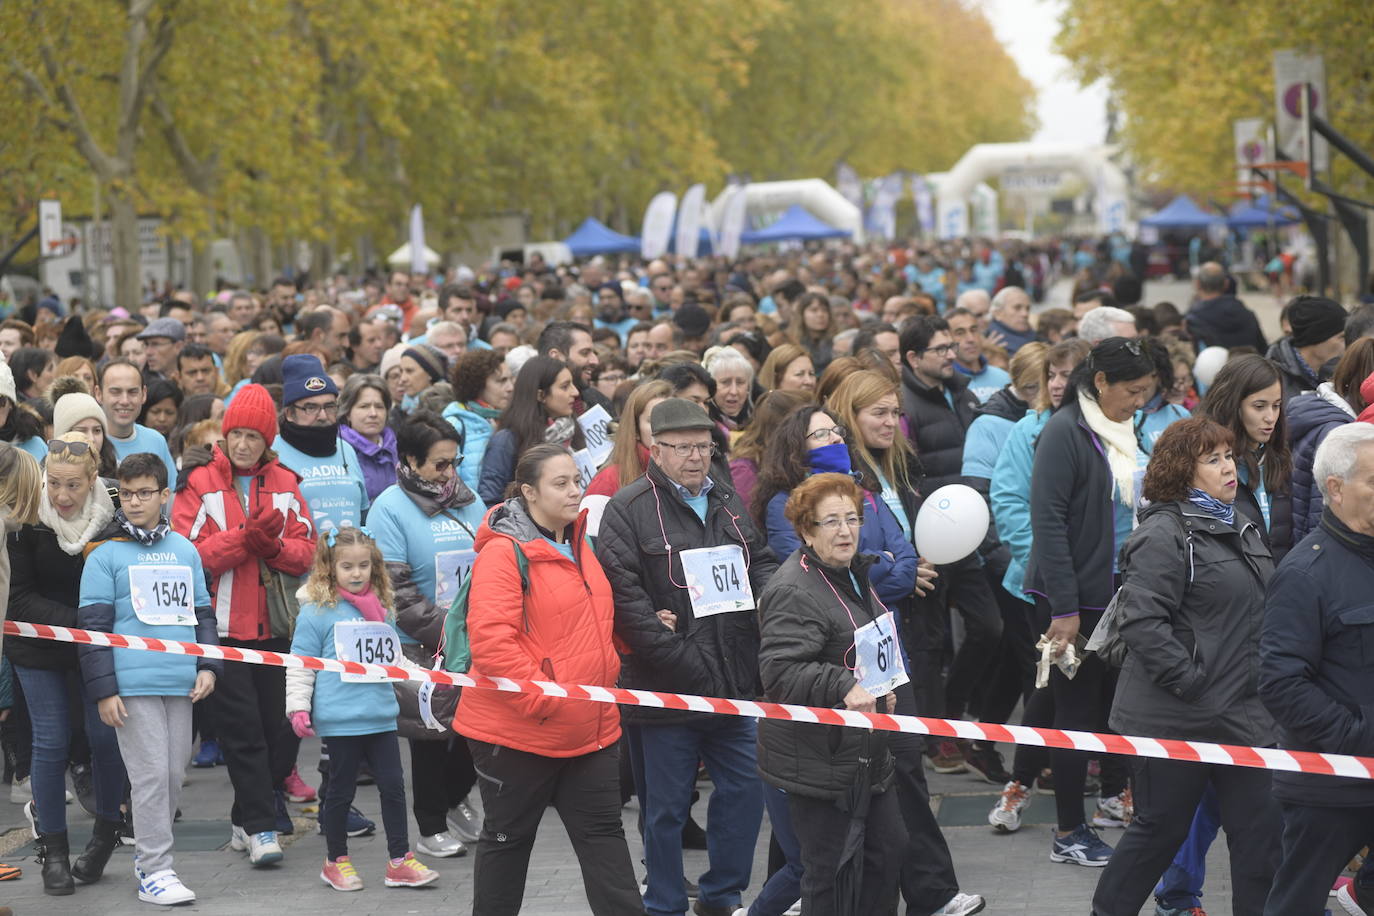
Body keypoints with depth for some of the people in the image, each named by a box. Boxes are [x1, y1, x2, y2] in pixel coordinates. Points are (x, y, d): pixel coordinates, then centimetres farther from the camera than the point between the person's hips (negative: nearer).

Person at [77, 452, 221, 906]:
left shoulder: (185, 550, 13)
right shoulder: (105, 554, -1)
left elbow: (202, 612, 20)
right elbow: (93, 625, -3)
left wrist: (208, 665, 7)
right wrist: (103, 690, -8)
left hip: (180, 681, 5)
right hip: (133, 683, -5)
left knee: (175, 773, 8)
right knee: (151, 774, -8)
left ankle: (148, 854, 22)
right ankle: (154, 871, -3)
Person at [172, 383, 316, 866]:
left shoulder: (284, 483, 10)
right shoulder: (201, 484, -1)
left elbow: (306, 551, 6)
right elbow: (189, 554, -10)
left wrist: (273, 545, -14)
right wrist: (243, 538, -19)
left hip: (275, 625, 4)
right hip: (225, 624, -4)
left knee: (278, 725, 7)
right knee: (242, 727, -7)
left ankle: (246, 820, 20)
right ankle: (258, 826, -4)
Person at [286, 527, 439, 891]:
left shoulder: (381, 608, 13)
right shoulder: (316, 611, -5)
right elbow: (300, 664, -5)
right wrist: (298, 707, -9)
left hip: (381, 714, 5)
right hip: (341, 719, -5)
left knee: (393, 785, 5)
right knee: (341, 789, 6)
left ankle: (400, 860, 12)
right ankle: (336, 861, 20)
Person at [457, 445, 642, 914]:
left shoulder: (579, 545, 10)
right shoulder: (504, 553, -15)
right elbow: (490, 641, -24)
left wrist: (604, 677, 15)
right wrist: (543, 698, -25)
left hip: (591, 730, 7)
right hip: (517, 731, -7)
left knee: (603, 833, 7)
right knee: (507, 839, 8)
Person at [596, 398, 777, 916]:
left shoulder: (727, 503, 13)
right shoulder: (628, 510, -8)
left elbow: (762, 564, 21)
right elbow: (624, 598, -16)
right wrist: (679, 659, -22)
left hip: (733, 683, 6)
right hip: (666, 691, -6)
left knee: (745, 789, 10)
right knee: (666, 808, 4)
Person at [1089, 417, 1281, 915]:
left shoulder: (1240, 526, 14)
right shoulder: (1164, 534, -15)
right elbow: (1142, 622, -23)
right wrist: (1191, 681, -22)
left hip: (1242, 714, 8)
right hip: (1174, 718, -8)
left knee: (1261, 829, 6)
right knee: (1161, 827, 5)